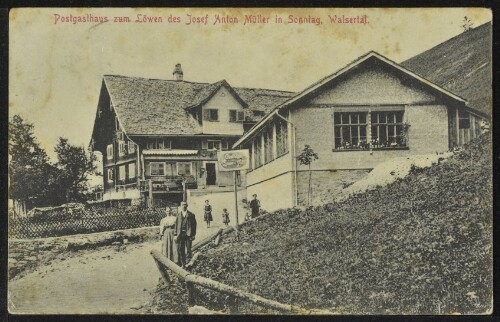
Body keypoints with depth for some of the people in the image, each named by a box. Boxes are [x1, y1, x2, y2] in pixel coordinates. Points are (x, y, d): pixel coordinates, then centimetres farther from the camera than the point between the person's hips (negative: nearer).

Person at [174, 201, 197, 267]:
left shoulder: (191, 215, 3)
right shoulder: (178, 215, 10)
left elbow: (194, 225, 2)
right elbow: (176, 225, 9)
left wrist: (193, 235, -3)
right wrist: (175, 234, 3)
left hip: (188, 234, -2)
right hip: (180, 234, 3)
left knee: (188, 249, -4)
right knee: (180, 249, 5)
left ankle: (188, 262, 3)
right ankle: (182, 263, 14)